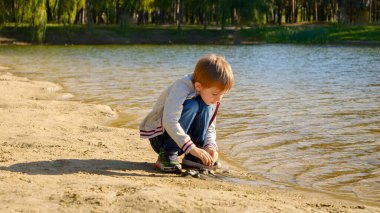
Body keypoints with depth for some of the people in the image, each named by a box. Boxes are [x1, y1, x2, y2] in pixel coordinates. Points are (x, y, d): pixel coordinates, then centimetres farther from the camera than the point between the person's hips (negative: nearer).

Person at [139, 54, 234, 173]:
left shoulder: (209, 95, -6)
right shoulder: (182, 88, -28)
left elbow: (209, 127, 0)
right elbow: (169, 122, -40)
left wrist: (210, 146, -21)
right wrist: (192, 148, -43)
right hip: (159, 135, -7)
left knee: (205, 106, -17)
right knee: (191, 106, -30)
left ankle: (192, 157, -11)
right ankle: (167, 154, -24)